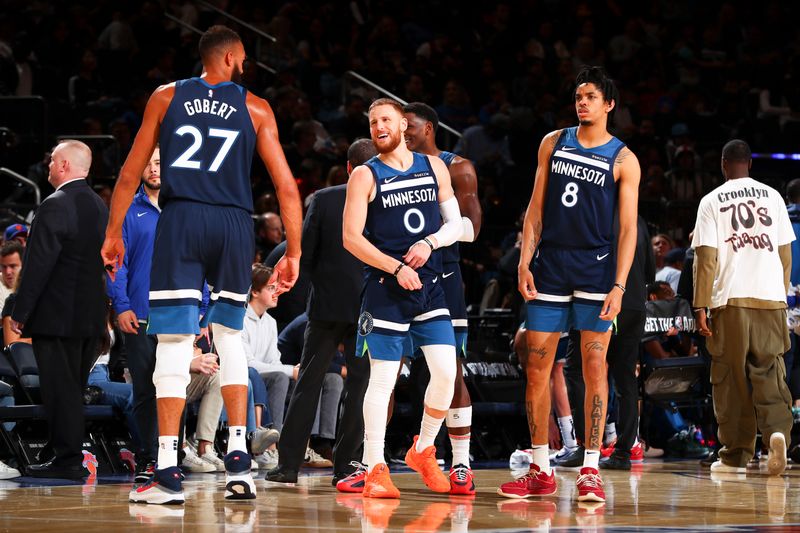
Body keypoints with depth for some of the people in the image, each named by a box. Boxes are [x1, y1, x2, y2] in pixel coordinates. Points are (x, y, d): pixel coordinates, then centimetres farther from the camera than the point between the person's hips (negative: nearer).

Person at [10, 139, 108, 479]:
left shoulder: (55, 207, -15)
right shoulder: (100, 206, 10)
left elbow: (38, 265, -17)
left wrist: (20, 313, -13)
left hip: (56, 317, -8)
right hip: (92, 316, 8)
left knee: (60, 390, -3)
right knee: (74, 389, 14)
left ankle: (67, 460, -3)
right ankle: (72, 457, 19)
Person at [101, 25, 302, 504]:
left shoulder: (167, 98, 12)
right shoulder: (255, 108, 11)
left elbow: (131, 174, 11)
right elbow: (286, 186, 5)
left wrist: (113, 234, 17)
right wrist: (294, 253, 8)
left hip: (181, 218, -1)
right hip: (235, 223, 1)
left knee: (175, 343, -4)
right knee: (229, 334, 18)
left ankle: (168, 473, -10)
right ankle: (239, 461, 12)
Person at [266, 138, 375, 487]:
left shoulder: (323, 200, -2)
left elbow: (305, 253, -2)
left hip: (326, 304, 1)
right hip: (369, 306, -1)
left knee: (308, 383, 6)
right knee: (359, 384, 7)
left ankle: (288, 463, 5)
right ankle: (345, 464, 7)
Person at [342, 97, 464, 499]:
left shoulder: (434, 167, 11)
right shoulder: (366, 176, -1)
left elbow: (455, 223, 13)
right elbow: (351, 237, -7)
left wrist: (430, 243, -8)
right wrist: (396, 268, -15)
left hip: (430, 285, 4)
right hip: (386, 288, -4)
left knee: (446, 371, -5)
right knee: (382, 379, -3)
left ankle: (423, 451, 15)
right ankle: (375, 470, 2)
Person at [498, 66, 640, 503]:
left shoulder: (622, 160, 0)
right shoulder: (553, 143, 9)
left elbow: (627, 228, -3)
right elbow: (537, 207, 11)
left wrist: (619, 285, -12)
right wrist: (524, 262, 1)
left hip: (595, 270, -3)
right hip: (550, 266, 3)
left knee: (594, 368, -4)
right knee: (536, 367, 3)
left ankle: (590, 471, 0)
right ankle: (539, 471, 11)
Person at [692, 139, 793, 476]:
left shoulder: (712, 202, 2)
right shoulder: (772, 196, 9)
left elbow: (706, 258, -4)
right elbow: (785, 253, 9)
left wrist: (701, 307, -3)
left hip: (730, 300, -2)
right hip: (770, 297, 2)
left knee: (732, 381, 5)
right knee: (769, 374, 7)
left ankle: (735, 455, 7)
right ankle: (777, 431, -17)